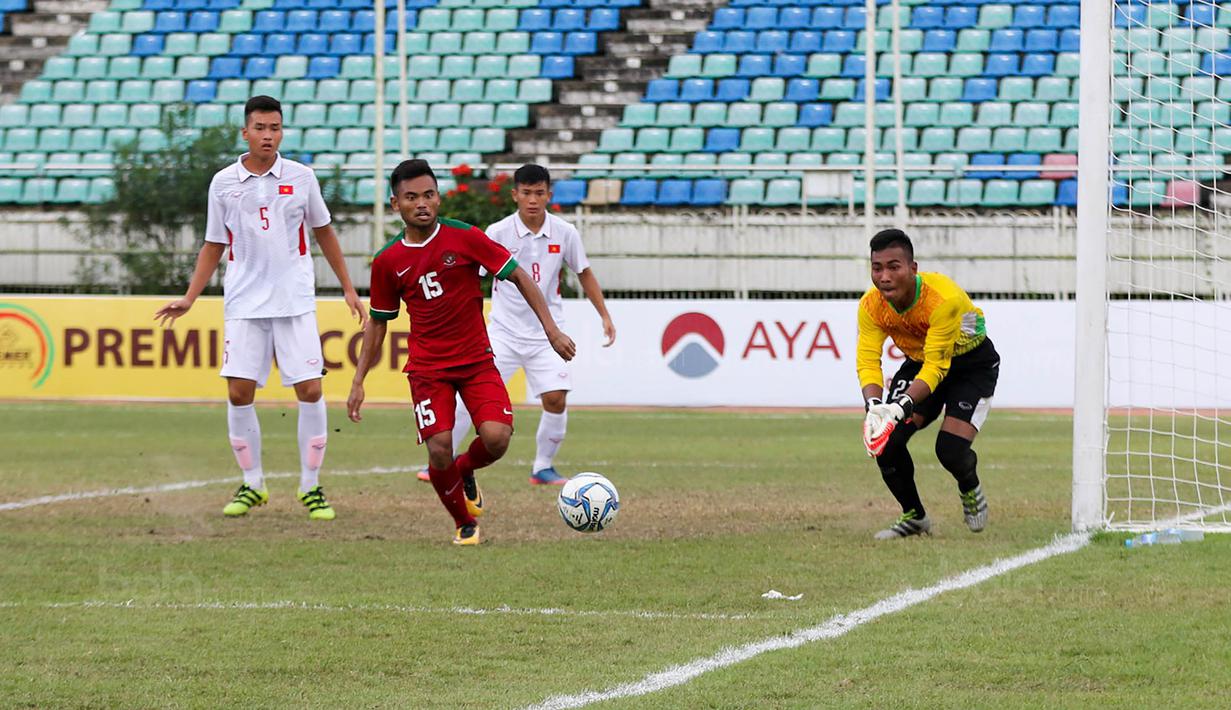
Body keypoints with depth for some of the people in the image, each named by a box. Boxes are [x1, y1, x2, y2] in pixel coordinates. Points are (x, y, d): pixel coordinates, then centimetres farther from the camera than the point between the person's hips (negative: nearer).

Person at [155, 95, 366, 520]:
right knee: (239, 393, -6)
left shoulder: (301, 178, 2)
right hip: (243, 305, 1)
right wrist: (188, 299, 4)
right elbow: (214, 246, 11)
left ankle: (311, 487, 5)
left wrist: (348, 288, 13)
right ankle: (252, 485, 10)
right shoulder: (223, 183, 3)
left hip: (295, 302, 0)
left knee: (310, 390, -7)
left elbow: (323, 232, 14)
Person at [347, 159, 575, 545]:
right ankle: (465, 523, 12)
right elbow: (378, 322, 12)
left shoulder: (465, 237, -6)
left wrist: (551, 329, -7)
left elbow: (518, 276, -1)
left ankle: (465, 471, 16)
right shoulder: (387, 261, 0)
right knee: (439, 451, -15)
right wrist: (358, 381, 9)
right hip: (427, 366, 1)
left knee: (496, 437, -20)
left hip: (477, 360, -1)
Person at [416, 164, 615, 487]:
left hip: (546, 333, 1)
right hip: (504, 331, -1)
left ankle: (543, 468, 7)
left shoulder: (565, 233, -4)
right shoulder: (499, 233, -9)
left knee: (556, 399, -11)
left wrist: (605, 316, 8)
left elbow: (584, 273, 11)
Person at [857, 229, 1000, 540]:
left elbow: (937, 366, -35)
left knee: (951, 449, -20)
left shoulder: (944, 298, -36)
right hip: (920, 363, 5)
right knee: (887, 438, -13)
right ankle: (914, 516, 10)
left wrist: (902, 406, -48)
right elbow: (867, 361, -22)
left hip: (972, 364, -5)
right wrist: (874, 406, -42)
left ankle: (970, 490, 17)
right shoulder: (871, 306, -19)